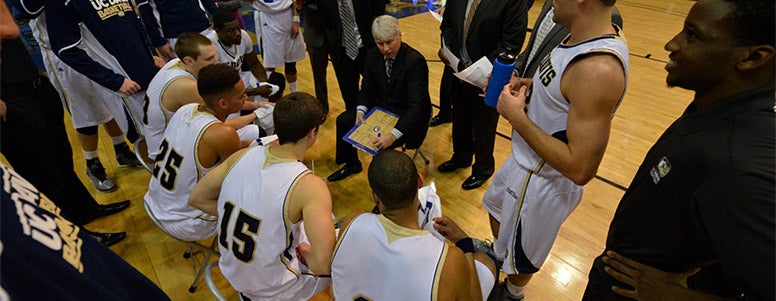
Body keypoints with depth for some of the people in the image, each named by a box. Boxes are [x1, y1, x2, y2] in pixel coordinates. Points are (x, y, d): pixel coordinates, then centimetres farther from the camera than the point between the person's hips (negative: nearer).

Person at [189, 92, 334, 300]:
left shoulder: (242, 156, -12)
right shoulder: (309, 186, -30)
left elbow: (197, 199, 1)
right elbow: (323, 265, -36)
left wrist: (238, 217, 4)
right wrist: (308, 254, -14)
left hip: (232, 271, 6)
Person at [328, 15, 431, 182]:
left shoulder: (415, 60, -25)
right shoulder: (373, 55, -5)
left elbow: (416, 105, -31)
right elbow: (367, 89, 7)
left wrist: (393, 135, -42)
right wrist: (360, 111, -15)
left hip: (407, 116, -7)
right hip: (381, 107, 7)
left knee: (381, 145, -28)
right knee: (343, 120, 2)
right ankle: (351, 164, 25)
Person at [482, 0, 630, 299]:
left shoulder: (598, 69, -34)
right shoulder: (585, 36, -5)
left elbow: (581, 169, -34)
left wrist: (517, 117, -28)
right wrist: (530, 84, -4)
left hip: (542, 182, -9)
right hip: (525, 160, 9)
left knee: (519, 255, 20)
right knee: (496, 208, 34)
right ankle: (496, 255, 63)